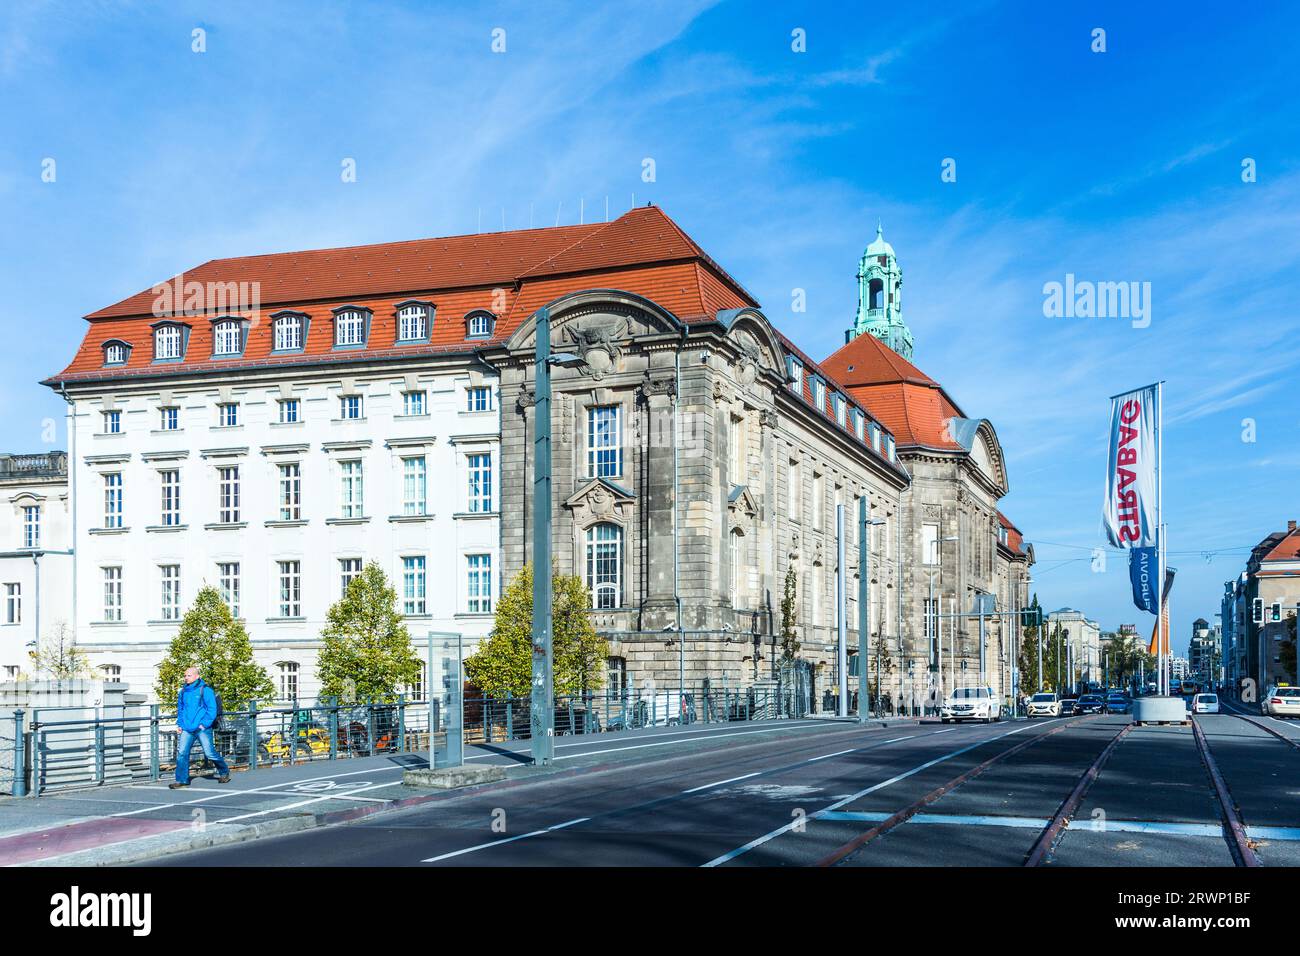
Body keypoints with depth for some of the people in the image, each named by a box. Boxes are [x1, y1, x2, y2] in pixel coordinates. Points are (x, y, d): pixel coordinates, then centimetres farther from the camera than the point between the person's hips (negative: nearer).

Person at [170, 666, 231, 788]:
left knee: (210, 753, 0)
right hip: (186, 729, 5)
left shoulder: (205, 690, -7)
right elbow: (180, 709, 23)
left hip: (202, 729, -5)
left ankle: (224, 772, 22)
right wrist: (179, 724, 12)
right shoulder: (183, 692, 11)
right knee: (181, 753, -5)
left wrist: (204, 724, -14)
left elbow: (212, 709, -9)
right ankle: (182, 780, 3)